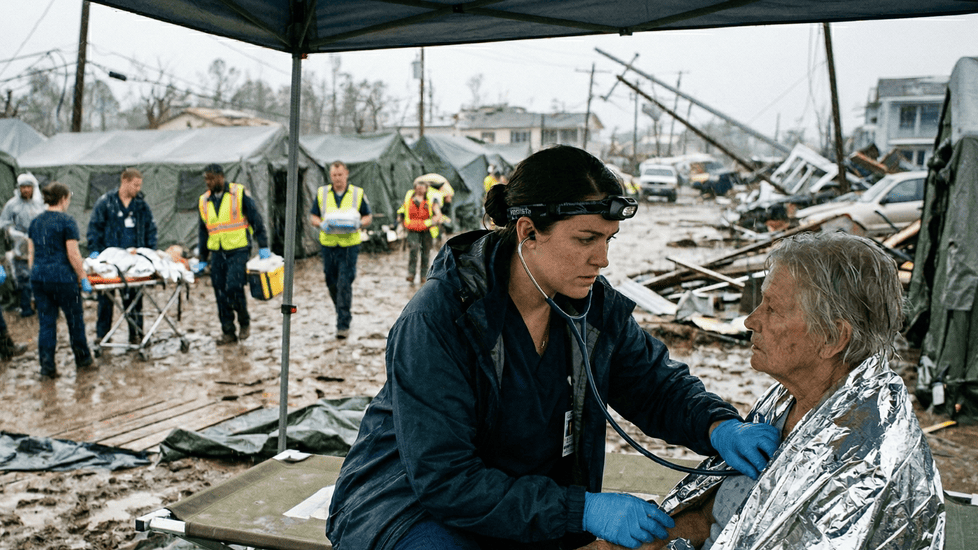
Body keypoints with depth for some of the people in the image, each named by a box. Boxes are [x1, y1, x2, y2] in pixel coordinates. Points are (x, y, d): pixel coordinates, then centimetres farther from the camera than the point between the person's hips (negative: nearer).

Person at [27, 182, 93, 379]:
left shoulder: (35, 222, 10)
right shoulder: (67, 222, -10)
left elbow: (31, 254, 13)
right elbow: (73, 254, -13)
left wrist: (35, 275, 21)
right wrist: (83, 278, -5)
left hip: (39, 278, 6)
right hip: (62, 279, -6)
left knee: (46, 323, 8)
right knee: (74, 319, 11)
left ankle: (47, 368, 8)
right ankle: (82, 359, 24)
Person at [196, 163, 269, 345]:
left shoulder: (239, 193, -2)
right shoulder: (204, 201, 12)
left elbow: (255, 219, -1)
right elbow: (202, 231, 19)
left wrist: (263, 246, -6)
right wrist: (203, 259, 17)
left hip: (238, 250, -5)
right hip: (217, 253, 5)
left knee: (233, 288, -15)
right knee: (220, 293, 3)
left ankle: (244, 322, 9)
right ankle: (228, 332, 13)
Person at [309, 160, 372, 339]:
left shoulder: (358, 193, 3)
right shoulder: (321, 193, 6)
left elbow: (368, 216, 10)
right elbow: (313, 216, 11)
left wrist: (358, 224, -12)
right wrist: (321, 225, -11)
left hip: (349, 245, -3)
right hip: (328, 244, 3)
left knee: (345, 284, -9)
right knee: (332, 283, 11)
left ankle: (343, 324, -4)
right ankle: (342, 312, 35)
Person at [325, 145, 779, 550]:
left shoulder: (596, 305, -6)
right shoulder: (436, 320, -25)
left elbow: (657, 384, 6)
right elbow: (443, 479, -26)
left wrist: (717, 426, -16)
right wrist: (581, 509, -31)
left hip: (535, 512, 6)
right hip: (410, 507, -5)